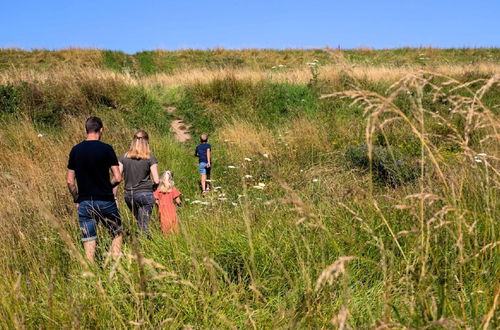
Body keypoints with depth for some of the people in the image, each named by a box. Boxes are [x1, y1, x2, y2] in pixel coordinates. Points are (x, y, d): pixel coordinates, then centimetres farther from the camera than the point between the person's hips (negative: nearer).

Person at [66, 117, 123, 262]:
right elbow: (117, 178, -10)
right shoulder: (106, 149, -8)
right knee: (117, 234, 16)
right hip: (105, 201, -2)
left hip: (84, 202, 3)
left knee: (88, 240, 8)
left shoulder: (75, 150, 2)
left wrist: (76, 199, 14)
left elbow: (69, 181, 3)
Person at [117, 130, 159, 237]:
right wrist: (152, 187, 12)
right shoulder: (150, 157, -6)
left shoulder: (124, 157, 3)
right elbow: (156, 180, -9)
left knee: (139, 224, 17)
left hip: (128, 195, 4)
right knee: (144, 225, -1)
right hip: (145, 194, -4)